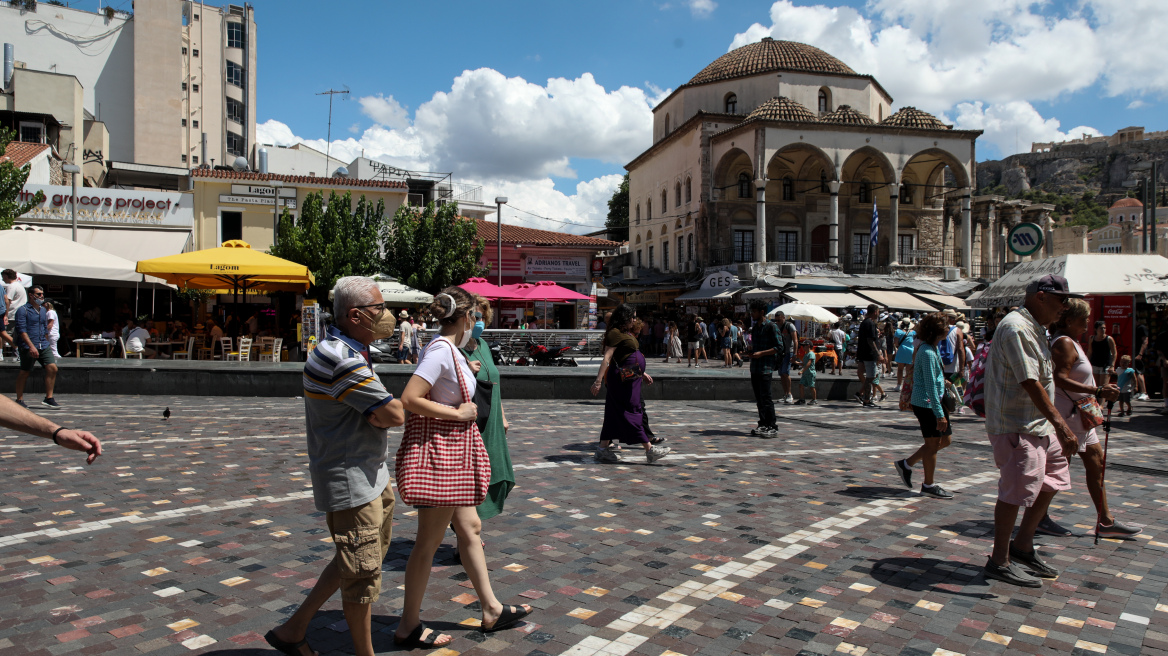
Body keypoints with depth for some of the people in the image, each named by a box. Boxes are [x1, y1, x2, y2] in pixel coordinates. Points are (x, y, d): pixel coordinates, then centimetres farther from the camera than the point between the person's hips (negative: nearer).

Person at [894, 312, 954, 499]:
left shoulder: (931, 349, 12)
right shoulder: (928, 353, -20)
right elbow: (930, 386, -23)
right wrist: (939, 414, -23)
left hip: (934, 402, 10)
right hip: (927, 404, -10)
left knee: (945, 439, 15)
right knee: (933, 443, 1)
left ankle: (907, 464, 22)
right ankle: (929, 486, 14)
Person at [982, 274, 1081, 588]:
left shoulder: (1035, 329, 16)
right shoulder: (1015, 328, -19)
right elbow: (1030, 383, -27)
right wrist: (1061, 425, -31)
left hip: (1039, 425, 11)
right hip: (1016, 425, -11)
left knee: (1052, 481, 15)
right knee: (1015, 491, -5)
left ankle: (1022, 545, 29)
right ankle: (999, 561, 7)